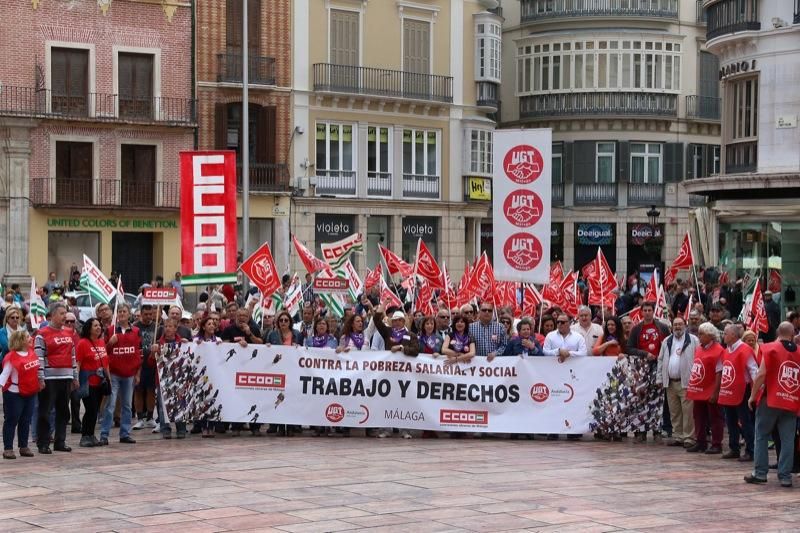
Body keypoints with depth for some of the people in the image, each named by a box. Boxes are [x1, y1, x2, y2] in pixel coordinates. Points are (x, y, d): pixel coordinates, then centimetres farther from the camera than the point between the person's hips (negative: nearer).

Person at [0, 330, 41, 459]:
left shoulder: (31, 353, 4)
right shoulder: (11, 357, -17)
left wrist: (40, 381, 19)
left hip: (30, 393, 7)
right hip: (14, 394, -7)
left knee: (26, 421, 12)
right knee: (11, 421, -1)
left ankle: (24, 447, 19)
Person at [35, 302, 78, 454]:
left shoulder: (69, 333, 14)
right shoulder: (42, 334, -5)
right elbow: (39, 357, -10)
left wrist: (75, 377, 16)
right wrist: (40, 378, -16)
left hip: (66, 378, 6)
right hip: (49, 378, -6)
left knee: (63, 411, 9)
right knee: (45, 411, -3)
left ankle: (60, 442, 17)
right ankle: (43, 444, 2)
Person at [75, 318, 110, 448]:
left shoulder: (102, 342, 11)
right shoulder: (82, 343, -9)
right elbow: (77, 364, -12)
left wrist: (109, 378, 16)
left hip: (100, 382, 7)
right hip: (88, 382, -7)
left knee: (95, 410, 10)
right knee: (90, 409, -7)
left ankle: (91, 435, 19)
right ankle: (85, 437, 2)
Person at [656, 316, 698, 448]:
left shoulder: (693, 340, -1)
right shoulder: (667, 341, 17)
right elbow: (661, 360, 19)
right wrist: (659, 378, 11)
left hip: (686, 382, -6)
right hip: (670, 382, 6)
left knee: (688, 412, -7)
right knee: (674, 412, 9)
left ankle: (689, 438, -3)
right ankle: (677, 436, 17)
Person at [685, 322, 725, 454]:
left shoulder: (718, 350, -13)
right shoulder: (698, 349, 12)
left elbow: (719, 373, -17)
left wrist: (715, 392, -19)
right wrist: (690, 387, 16)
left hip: (710, 392, -8)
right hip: (698, 391, 8)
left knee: (714, 418, 1)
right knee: (699, 417, 13)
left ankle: (716, 445, 7)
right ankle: (700, 443, 22)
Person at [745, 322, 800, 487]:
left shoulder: (770, 348, -5)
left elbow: (761, 374, -11)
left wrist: (753, 395, -3)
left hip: (770, 400, -3)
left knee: (761, 436, 8)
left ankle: (760, 473, 6)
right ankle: (785, 476, 4)